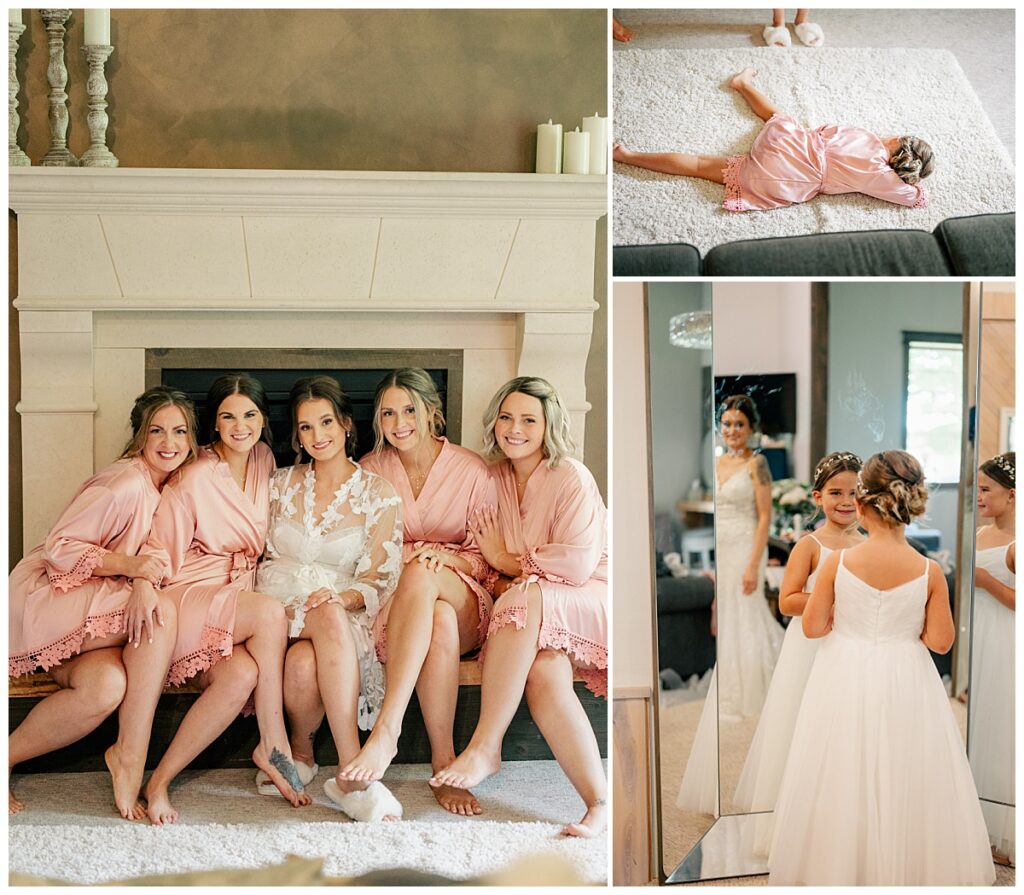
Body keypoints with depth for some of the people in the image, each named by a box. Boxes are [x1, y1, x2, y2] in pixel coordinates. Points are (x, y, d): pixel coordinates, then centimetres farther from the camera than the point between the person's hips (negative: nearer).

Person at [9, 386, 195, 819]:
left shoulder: (167, 487, 10)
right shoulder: (127, 483, -16)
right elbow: (58, 548, -17)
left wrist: (143, 583, -15)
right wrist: (128, 565, -29)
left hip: (89, 613, 7)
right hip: (47, 597, -7)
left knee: (108, 687, -27)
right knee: (163, 612, -29)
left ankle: (8, 755, -9)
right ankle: (130, 754, -23)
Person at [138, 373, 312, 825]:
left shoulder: (263, 460, 9)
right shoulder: (195, 479, -10)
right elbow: (159, 555, -8)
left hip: (237, 595, 5)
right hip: (187, 599, -5)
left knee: (243, 675, -28)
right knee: (270, 613, -33)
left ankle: (160, 780, -16)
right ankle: (273, 746, -20)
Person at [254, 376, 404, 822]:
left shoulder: (378, 493, 4)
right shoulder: (282, 484, 13)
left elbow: (379, 581, 0)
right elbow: (262, 556, 12)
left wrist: (341, 596, -23)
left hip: (343, 608, -1)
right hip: (278, 604, 1)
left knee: (305, 663, -39)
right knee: (329, 620, -37)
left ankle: (300, 748, -13)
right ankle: (353, 773, -33)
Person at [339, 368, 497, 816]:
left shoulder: (472, 470, 3)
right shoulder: (371, 469, 9)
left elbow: (487, 558, 4)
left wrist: (446, 559, -18)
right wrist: (414, 555, -12)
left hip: (466, 604, -1)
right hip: (393, 603, 1)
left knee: (420, 575, -39)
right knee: (440, 624, -38)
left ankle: (385, 730, -47)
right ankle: (444, 762, -37)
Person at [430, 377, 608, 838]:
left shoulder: (572, 479, -9)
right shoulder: (497, 477, 10)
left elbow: (577, 564, -17)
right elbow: (492, 557, 16)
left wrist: (510, 561, -6)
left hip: (588, 599, -4)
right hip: (534, 613, 5)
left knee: (524, 601, -37)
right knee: (543, 672, -32)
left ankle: (484, 748, -31)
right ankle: (599, 801, -33)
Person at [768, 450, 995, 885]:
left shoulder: (838, 562, -13)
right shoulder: (929, 571, -12)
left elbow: (812, 626, -6)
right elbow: (940, 641, -7)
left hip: (845, 683, 0)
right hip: (905, 685, 0)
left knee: (844, 779, 13)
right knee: (905, 781, 14)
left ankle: (838, 866, 24)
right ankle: (909, 866, 24)